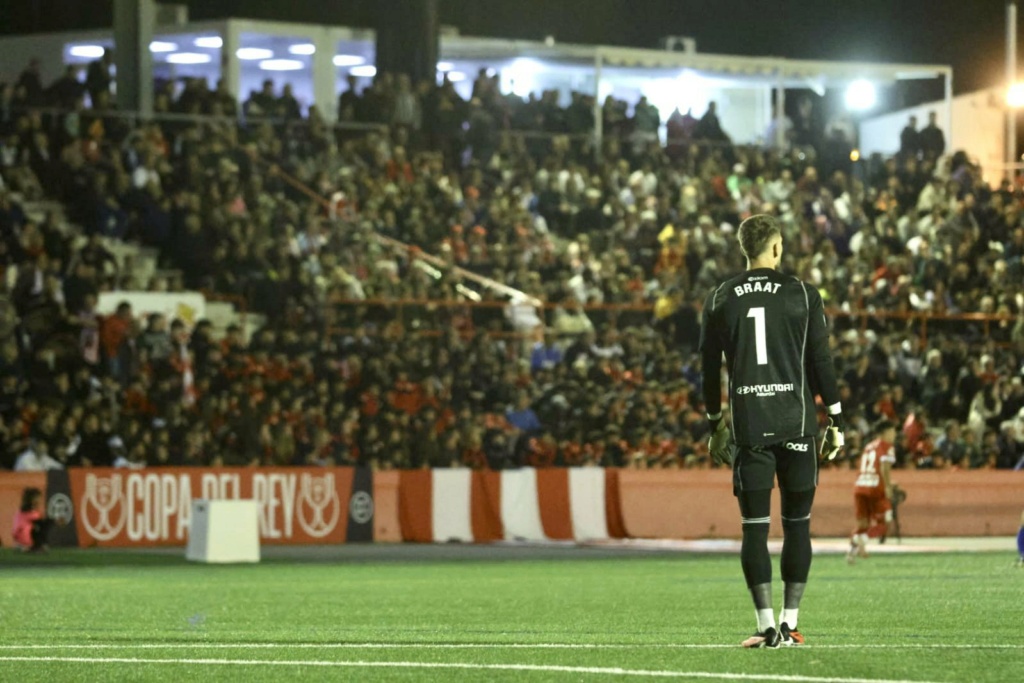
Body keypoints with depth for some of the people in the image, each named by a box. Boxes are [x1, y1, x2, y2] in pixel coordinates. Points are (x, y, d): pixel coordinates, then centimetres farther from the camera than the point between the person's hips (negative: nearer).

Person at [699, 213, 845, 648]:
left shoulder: (720, 300, 5)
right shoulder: (802, 295, 0)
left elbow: (710, 368, 9)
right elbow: (821, 362, 0)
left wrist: (715, 425, 18)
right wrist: (836, 421, 6)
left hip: (748, 427, 1)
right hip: (795, 423, -1)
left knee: (754, 527, 1)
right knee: (796, 524, 7)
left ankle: (767, 625, -5)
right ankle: (789, 623, 6)